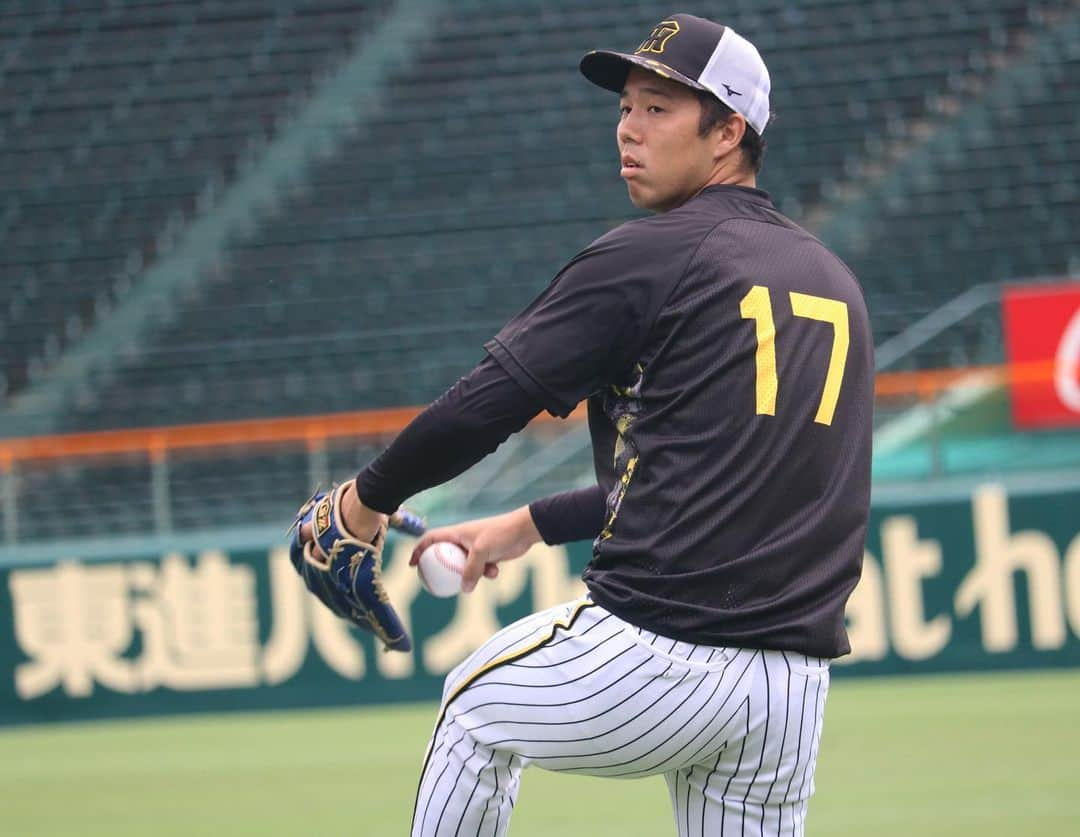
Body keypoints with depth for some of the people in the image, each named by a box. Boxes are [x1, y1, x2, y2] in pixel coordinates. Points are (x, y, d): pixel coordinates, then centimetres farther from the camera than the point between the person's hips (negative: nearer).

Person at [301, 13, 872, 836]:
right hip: (797, 688, 5)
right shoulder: (836, 282, 18)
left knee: (478, 705, 25)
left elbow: (482, 407, -7)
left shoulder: (644, 259, -4)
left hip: (655, 659, -5)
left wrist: (368, 498, 11)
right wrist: (532, 524, 33)